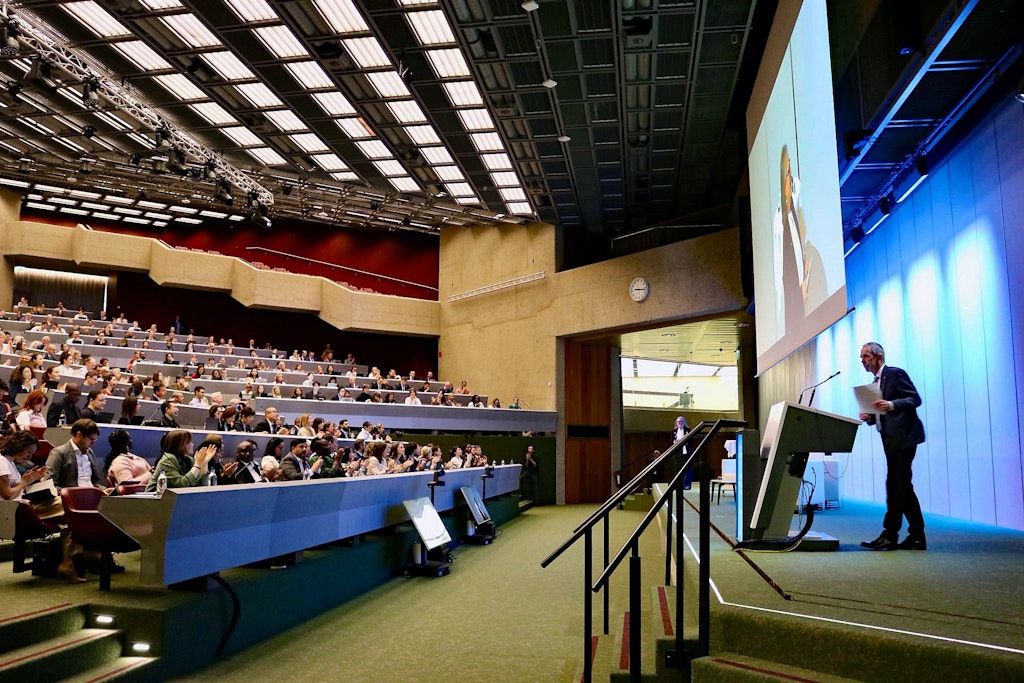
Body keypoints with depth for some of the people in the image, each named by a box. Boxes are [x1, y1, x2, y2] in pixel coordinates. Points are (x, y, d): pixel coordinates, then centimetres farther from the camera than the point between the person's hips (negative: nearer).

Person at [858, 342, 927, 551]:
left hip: (902, 436, -10)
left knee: (895, 483, -10)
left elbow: (915, 399, -12)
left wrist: (891, 405, -26)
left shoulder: (896, 374, -5)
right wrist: (870, 417, 3)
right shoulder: (875, 383, 21)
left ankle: (890, 534, -8)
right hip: (891, 438, 10)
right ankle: (917, 536, 15)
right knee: (902, 485, 10)